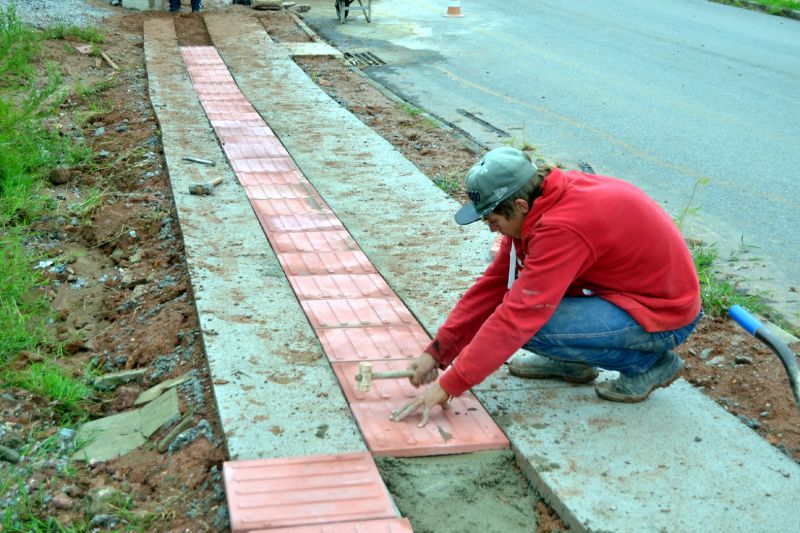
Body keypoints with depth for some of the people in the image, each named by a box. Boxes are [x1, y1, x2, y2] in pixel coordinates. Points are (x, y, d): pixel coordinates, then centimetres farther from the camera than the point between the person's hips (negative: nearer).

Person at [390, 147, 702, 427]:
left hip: (663, 316, -9)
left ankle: (648, 363, -5)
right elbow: (494, 283, 0)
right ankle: (570, 362, 15)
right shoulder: (539, 202, -3)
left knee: (531, 325, -23)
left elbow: (518, 317, -32)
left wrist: (448, 386, -27)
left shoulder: (563, 227, -31)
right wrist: (436, 352, -2)